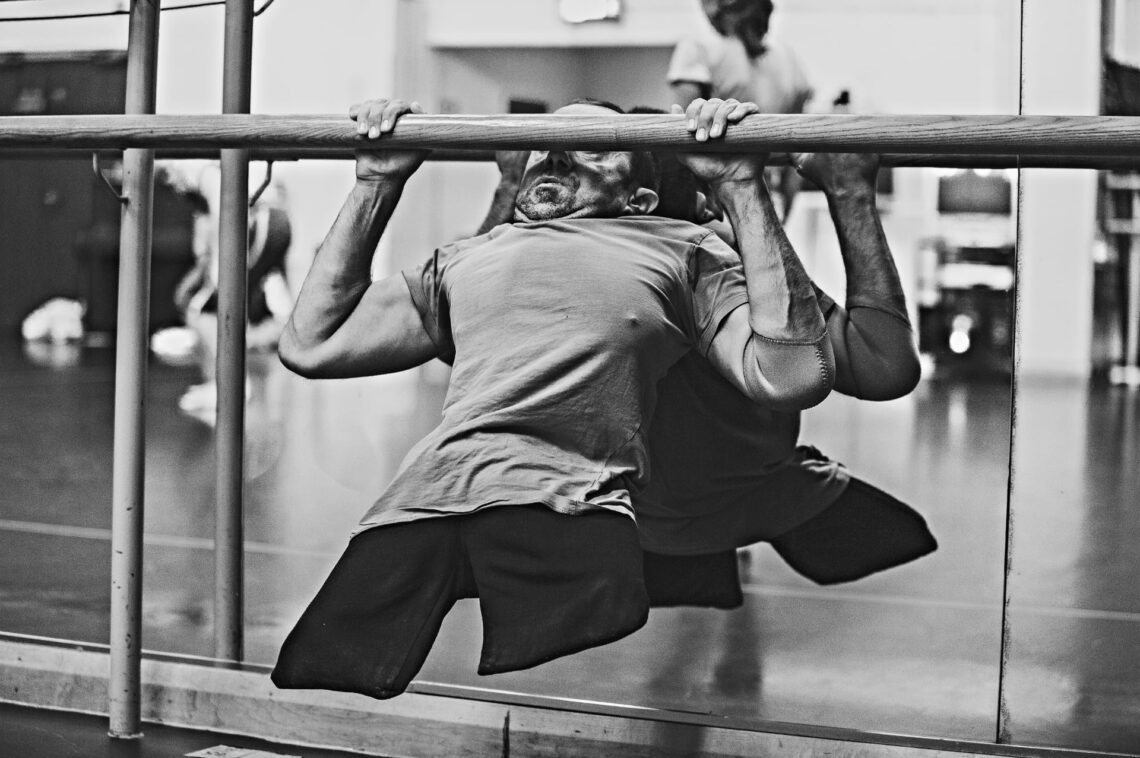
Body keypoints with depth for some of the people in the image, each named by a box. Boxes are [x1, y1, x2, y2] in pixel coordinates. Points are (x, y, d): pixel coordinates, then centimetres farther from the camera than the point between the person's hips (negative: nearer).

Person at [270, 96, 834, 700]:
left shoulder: (681, 249, 28)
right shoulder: (464, 259, 38)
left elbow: (791, 377, 11)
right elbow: (310, 345, 35)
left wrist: (742, 186, 11)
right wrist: (377, 183, 34)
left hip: (569, 506, -3)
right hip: (419, 497, 3)